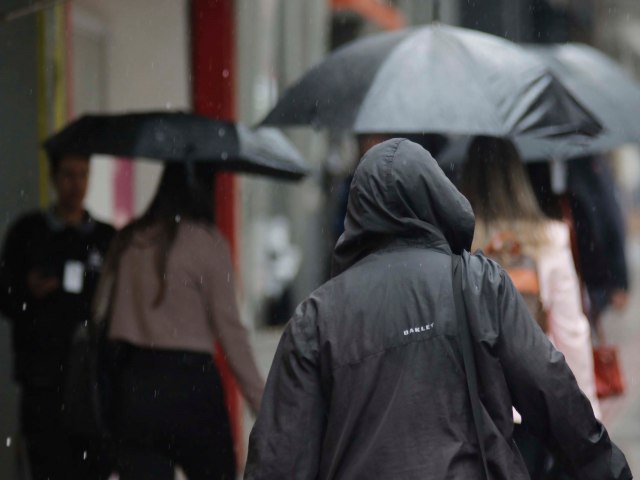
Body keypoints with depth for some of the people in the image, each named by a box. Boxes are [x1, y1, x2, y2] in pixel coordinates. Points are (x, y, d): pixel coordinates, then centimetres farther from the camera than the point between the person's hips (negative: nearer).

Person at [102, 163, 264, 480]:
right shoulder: (208, 242, -8)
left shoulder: (127, 240, 8)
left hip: (131, 385, 4)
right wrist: (261, 402, -5)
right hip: (190, 381, -4)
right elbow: (230, 331, -9)